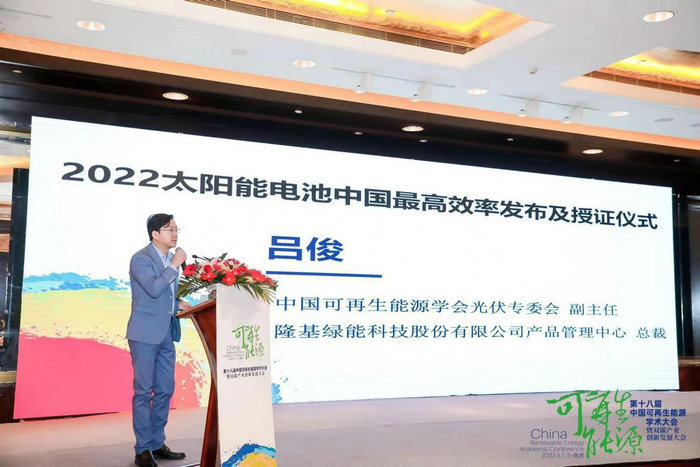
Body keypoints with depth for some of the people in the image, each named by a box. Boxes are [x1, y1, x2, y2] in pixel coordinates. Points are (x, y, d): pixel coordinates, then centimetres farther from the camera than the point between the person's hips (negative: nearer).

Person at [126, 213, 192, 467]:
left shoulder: (171, 259, 14)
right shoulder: (141, 258, -10)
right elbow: (154, 289, -25)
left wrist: (179, 304, 5)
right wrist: (175, 266, -18)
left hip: (166, 335, 8)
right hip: (145, 334, -8)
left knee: (165, 390, 11)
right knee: (143, 392, -2)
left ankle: (157, 444, 22)